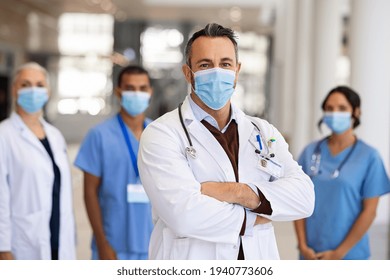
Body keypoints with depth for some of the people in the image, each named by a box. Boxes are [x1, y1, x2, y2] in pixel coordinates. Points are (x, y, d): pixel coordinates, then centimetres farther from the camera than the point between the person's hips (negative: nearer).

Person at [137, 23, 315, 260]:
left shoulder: (264, 132, 6)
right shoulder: (162, 134, -9)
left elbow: (303, 196, -7)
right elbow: (185, 214, -22)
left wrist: (239, 193, -21)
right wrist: (255, 217, -10)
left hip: (258, 257, 4)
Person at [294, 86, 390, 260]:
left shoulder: (369, 157, -4)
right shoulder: (310, 152, 6)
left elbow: (369, 211, -6)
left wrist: (339, 253, -8)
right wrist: (303, 246, -3)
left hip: (349, 255, -3)